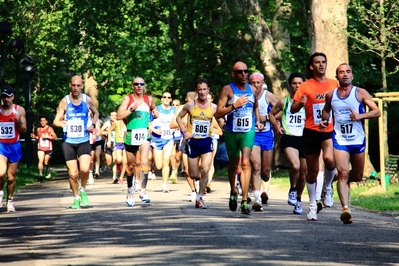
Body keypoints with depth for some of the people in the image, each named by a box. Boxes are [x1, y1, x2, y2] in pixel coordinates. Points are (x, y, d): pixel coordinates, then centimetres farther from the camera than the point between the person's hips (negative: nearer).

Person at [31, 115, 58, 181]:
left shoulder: (49, 129, -6)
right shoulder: (38, 129, 7)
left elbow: (55, 137, -10)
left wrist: (47, 136, -19)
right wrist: (35, 137, 1)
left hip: (48, 148, -2)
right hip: (40, 148, 2)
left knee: (46, 162, 9)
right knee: (40, 160, -17)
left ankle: (48, 172, 38)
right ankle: (40, 174, -21)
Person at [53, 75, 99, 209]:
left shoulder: (87, 100, 1)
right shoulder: (65, 101, -3)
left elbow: (96, 113, 19)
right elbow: (56, 120, -3)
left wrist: (93, 124, 1)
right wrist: (61, 123, -27)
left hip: (84, 141, 0)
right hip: (69, 142, 0)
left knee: (84, 169, -20)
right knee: (73, 174, -1)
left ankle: (83, 191, 9)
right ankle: (76, 197, 22)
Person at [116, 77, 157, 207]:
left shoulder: (149, 99, 5)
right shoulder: (127, 99, -3)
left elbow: (153, 108, 29)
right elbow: (119, 116, -13)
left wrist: (156, 114, 12)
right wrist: (132, 108, -21)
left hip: (144, 134, 0)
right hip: (130, 135, 0)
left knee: (144, 162, -22)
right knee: (131, 166, 12)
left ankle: (143, 191, -18)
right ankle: (130, 192, 30)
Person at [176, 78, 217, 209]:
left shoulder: (213, 107, -1)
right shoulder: (190, 105, -2)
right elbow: (179, 117, 10)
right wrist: (184, 131, -3)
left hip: (207, 141, 0)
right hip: (193, 141, 0)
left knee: (205, 170, -17)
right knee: (193, 175, 4)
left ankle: (200, 197, -3)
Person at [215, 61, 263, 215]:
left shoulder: (252, 90, 7)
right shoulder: (227, 90, -5)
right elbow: (218, 113, -11)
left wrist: (258, 121, 12)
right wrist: (234, 106, -22)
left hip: (248, 131, 1)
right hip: (232, 132, -1)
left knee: (245, 163, -16)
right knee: (233, 163, 15)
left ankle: (245, 201, -21)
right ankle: (233, 192, 42)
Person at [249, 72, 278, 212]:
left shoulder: (268, 96, -1)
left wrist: (267, 117, -12)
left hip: (267, 133, 1)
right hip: (252, 133, -1)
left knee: (266, 169, 9)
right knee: (256, 166, -17)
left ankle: (265, 190, 41)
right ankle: (257, 199, -21)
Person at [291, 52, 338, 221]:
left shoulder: (334, 84, 7)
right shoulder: (305, 86, 1)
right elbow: (293, 109, -2)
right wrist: (300, 103, -24)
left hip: (329, 131, 0)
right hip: (311, 132, 0)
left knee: (329, 159, -28)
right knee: (312, 171, 7)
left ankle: (327, 188, -1)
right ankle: (312, 206, 20)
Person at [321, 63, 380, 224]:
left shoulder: (360, 93, 0)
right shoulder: (331, 95, 7)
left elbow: (377, 112, -5)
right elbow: (326, 110, 27)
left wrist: (361, 116, -21)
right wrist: (324, 120, 6)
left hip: (358, 140, 1)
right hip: (339, 140, 0)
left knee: (357, 176, 13)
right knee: (343, 173, -17)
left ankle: (346, 181, 48)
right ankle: (345, 209, -24)